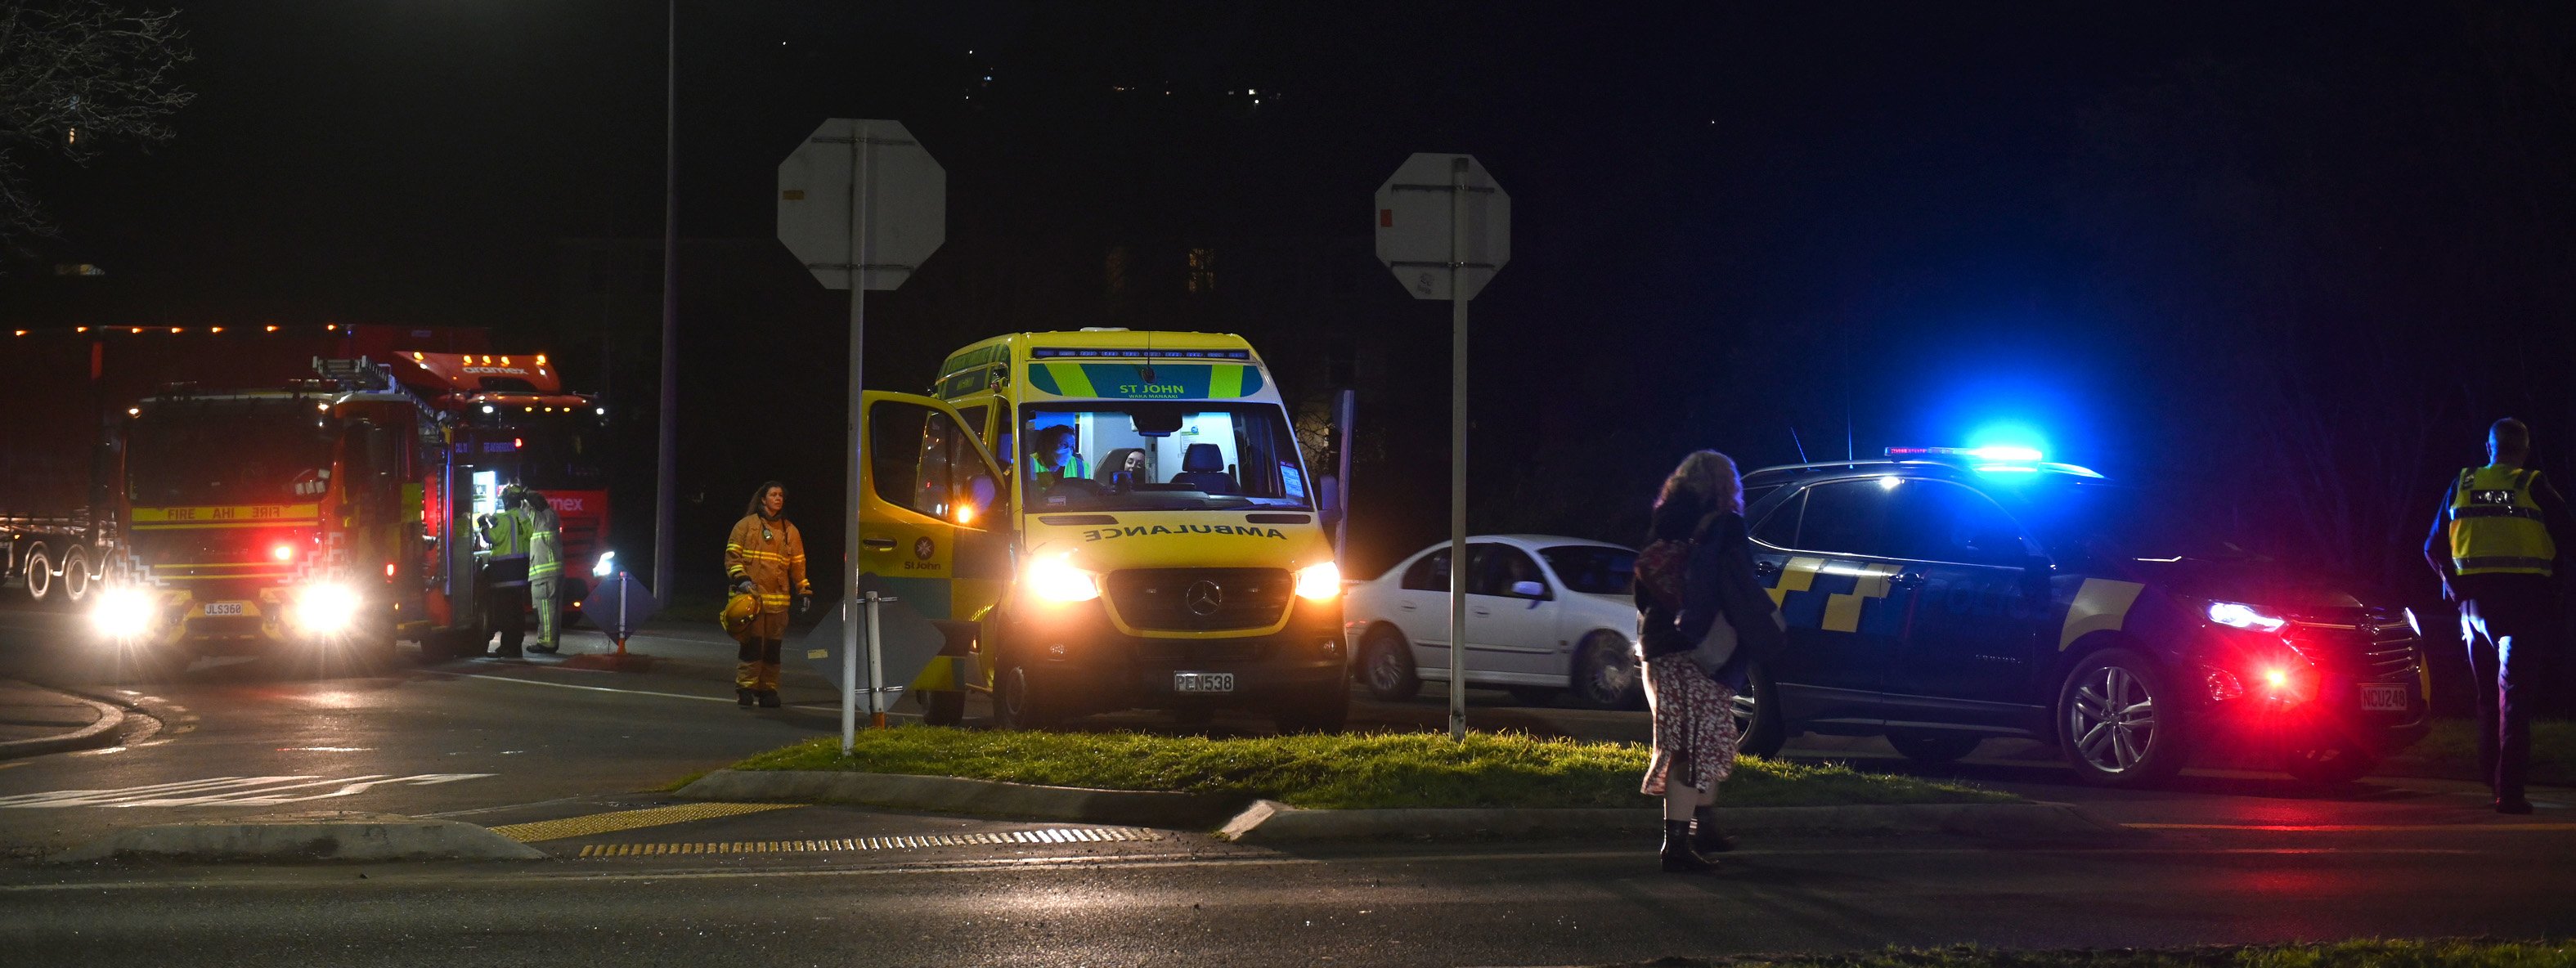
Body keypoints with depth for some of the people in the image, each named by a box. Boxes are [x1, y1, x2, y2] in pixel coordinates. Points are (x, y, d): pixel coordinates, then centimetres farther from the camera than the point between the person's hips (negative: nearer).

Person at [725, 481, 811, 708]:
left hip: (778, 599, 4)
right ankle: (745, 688, -4)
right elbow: (732, 555, 1)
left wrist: (804, 593, 13)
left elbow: (798, 565, 19)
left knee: (773, 647, 3)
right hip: (751, 595, -4)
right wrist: (741, 579, -13)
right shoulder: (746, 525, 5)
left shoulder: (790, 532, 16)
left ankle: (768, 690, 9)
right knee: (752, 643, -9)